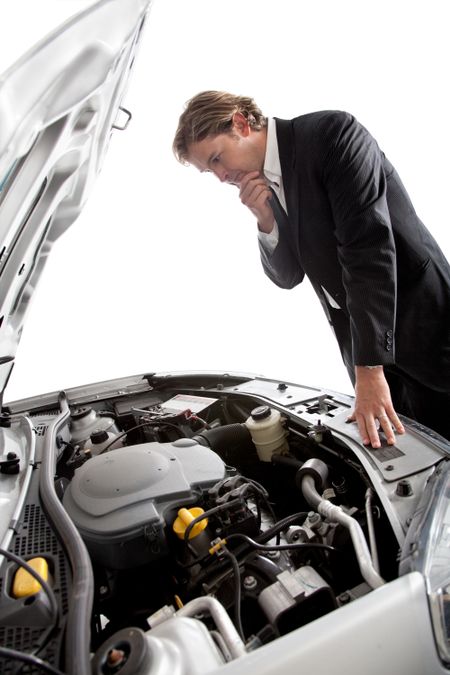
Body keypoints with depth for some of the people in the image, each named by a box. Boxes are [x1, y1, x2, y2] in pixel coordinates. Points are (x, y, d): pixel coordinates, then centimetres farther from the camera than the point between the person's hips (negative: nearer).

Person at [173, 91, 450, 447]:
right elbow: (288, 275, 7)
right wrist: (266, 221, -13)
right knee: (393, 446, 11)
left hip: (421, 323, -5)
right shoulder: (264, 186, 5)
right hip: (360, 338, 6)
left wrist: (370, 368, -26)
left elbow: (368, 245, -24)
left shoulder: (333, 131, -15)